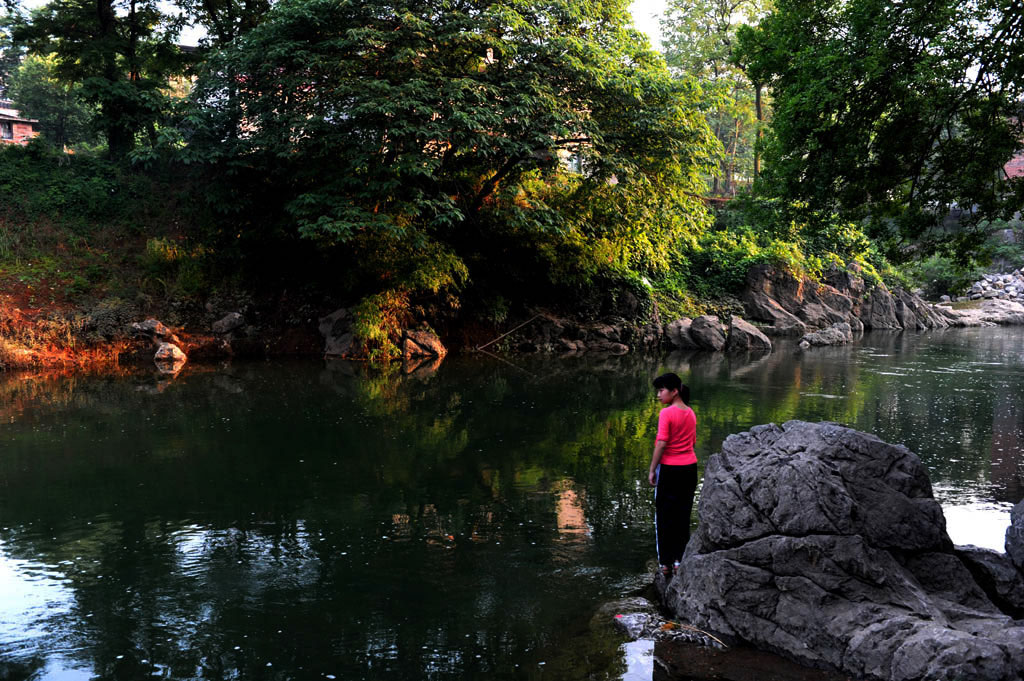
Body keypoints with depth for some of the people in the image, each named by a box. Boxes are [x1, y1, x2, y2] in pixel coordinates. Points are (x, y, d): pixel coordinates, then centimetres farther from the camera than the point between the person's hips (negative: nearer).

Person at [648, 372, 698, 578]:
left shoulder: (666, 413, -15)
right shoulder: (690, 413, 6)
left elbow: (661, 444, -18)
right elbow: (693, 441, 12)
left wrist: (652, 470, -11)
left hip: (669, 468, -6)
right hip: (690, 467, 6)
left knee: (664, 516, 5)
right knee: (683, 514, 12)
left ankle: (666, 563, 8)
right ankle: (679, 560, 14)